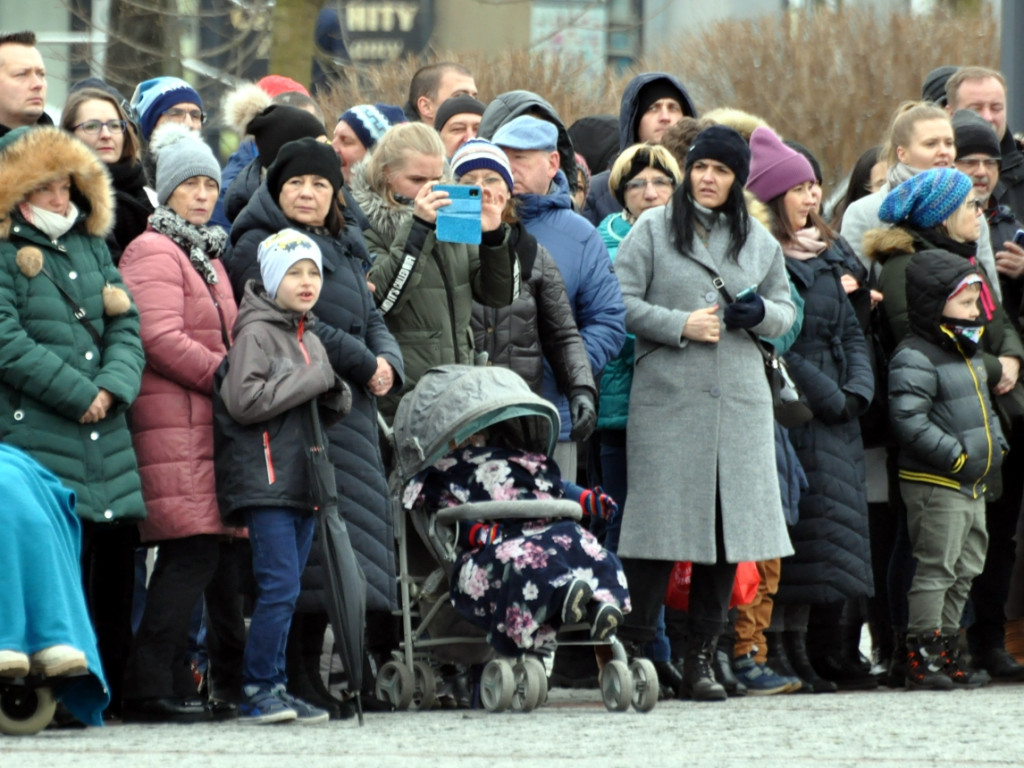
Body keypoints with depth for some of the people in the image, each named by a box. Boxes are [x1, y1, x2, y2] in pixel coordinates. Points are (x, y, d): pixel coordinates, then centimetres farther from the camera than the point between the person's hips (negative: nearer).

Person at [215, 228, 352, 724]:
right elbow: (245, 400, -19)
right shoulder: (256, 333, -7)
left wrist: (335, 393, 2)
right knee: (279, 586, -14)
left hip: (301, 480, 8)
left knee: (286, 590, 8)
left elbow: (330, 411, 26)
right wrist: (310, 381, -13)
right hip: (265, 477, -8)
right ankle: (258, 691, -10)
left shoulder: (310, 341, 19)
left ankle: (274, 689, 12)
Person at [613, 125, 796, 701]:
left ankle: (702, 659, 8)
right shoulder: (654, 230, 5)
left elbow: (786, 311, 19)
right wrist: (680, 326, -12)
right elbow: (621, 302, 0)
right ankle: (633, 650, -2)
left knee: (729, 522, 1)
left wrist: (761, 314, -3)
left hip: (741, 401, 4)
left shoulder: (760, 241, 16)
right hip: (667, 399, -4)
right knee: (661, 524, -8)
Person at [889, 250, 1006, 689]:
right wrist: (957, 456, -23)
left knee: (965, 571, 12)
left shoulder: (967, 356, 17)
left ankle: (945, 650, 19)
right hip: (934, 485, -10)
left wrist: (996, 446, 11)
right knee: (936, 569, -9)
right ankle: (922, 655, -7)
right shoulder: (915, 359, -14)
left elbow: (983, 409, 29)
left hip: (971, 486, 10)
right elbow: (908, 421, -23)